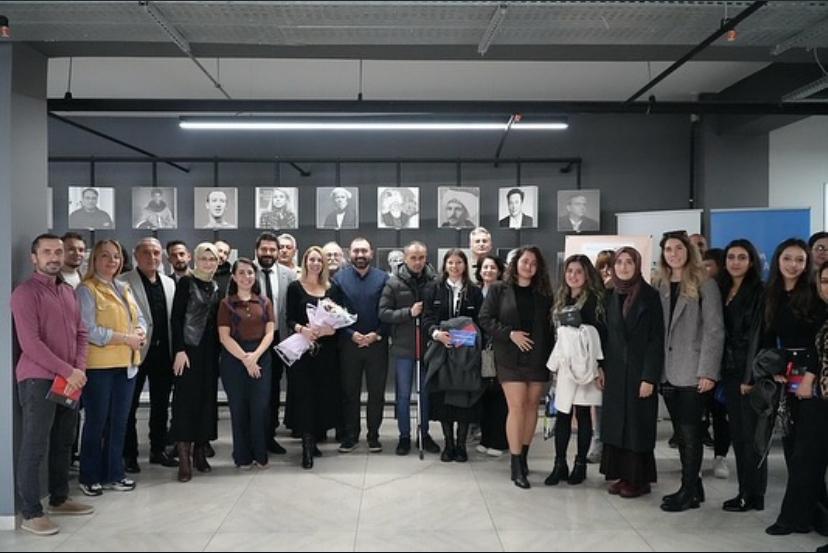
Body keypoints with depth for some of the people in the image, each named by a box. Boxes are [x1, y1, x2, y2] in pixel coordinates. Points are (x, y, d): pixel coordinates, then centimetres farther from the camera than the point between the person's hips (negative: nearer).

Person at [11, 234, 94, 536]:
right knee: (34, 447, -3)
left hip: (69, 381, 7)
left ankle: (59, 499, 28)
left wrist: (79, 368, -2)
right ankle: (31, 514, 4)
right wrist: (67, 371, -17)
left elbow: (81, 333, 14)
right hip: (38, 380, -7)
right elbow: (30, 343, -17)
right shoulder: (25, 293, -9)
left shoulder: (69, 291, 14)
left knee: (63, 443, 15)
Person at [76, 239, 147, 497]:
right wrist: (125, 338, -16)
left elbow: (140, 318, 16)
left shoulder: (124, 288, 16)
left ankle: (113, 474, 22)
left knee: (119, 421, 11)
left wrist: (140, 332, -7)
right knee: (96, 421, 3)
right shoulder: (87, 290, -7)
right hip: (98, 365, -6)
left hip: (126, 364, 7)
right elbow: (89, 330, -15)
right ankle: (89, 477, 17)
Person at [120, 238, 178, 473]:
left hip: (163, 352, 5)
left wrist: (174, 349, 7)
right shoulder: (124, 282, -6)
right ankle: (129, 454, 15)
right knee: (130, 405, 5)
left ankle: (158, 450, 26)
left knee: (161, 405, 13)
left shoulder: (169, 283, 12)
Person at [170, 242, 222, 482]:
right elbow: (176, 318, -9)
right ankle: (184, 458, -2)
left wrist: (218, 351, 8)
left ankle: (200, 451, 18)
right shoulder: (186, 282, -4)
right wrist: (179, 350, -16)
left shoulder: (216, 287, 12)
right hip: (189, 348, -6)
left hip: (210, 351, 6)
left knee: (207, 399, 8)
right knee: (186, 399, -5)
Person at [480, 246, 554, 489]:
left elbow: (549, 326, 8)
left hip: (538, 357, 3)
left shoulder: (544, 293, 8)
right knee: (517, 407, -8)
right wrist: (509, 334, -14)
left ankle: (523, 456, 21)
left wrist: (551, 354, -2)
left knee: (532, 407, 7)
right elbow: (485, 319, -3)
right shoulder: (499, 289, 1)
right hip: (511, 358, -3)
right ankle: (516, 466, -4)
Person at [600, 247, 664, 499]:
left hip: (639, 371, -5)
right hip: (615, 372, 5)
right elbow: (607, 336, 11)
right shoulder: (611, 297, 9)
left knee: (638, 424, 0)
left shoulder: (650, 296, -6)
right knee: (616, 422, 6)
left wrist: (649, 377, -15)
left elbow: (656, 339, -10)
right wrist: (602, 368, 3)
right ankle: (622, 474, 15)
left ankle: (640, 479, 10)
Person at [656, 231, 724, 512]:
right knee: (681, 433, 11)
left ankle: (689, 491, 9)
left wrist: (708, 372, -15)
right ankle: (692, 486, 22)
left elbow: (714, 330, -9)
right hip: (668, 372, 5)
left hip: (692, 372, -5)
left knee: (690, 432, -1)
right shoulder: (661, 286, 12)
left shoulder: (705, 285, -4)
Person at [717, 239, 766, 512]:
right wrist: (720, 371, 6)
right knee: (737, 433, 9)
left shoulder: (759, 292, -7)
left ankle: (755, 495, 8)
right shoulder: (723, 291, 13)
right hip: (730, 370, 6)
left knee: (751, 433, -1)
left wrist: (751, 377, -17)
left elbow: (758, 335, -12)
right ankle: (744, 490, 17)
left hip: (749, 370, -6)